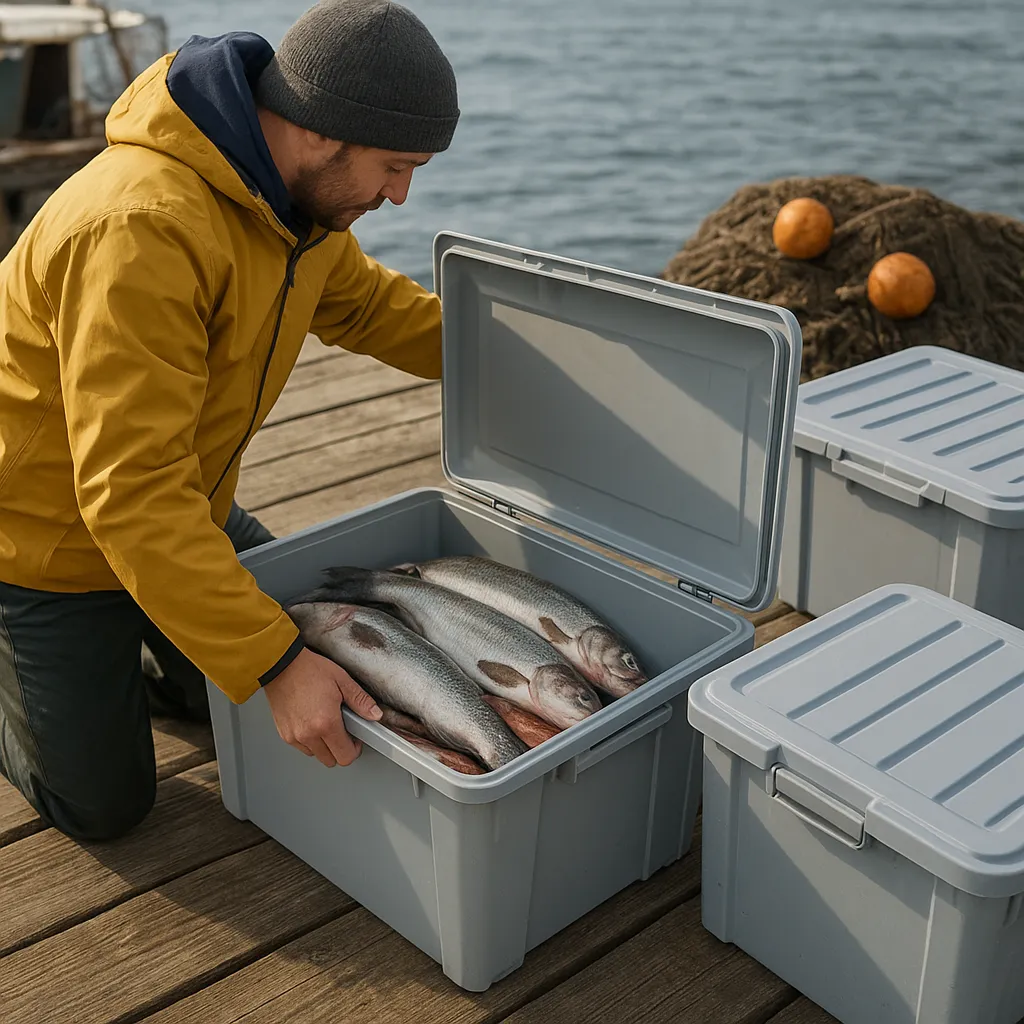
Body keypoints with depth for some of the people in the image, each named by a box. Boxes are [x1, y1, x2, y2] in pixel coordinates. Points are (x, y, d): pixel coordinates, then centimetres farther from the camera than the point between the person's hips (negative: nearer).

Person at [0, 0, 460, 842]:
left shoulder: (292, 193, -7)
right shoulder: (140, 231, -37)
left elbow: (367, 301, 14)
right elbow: (132, 493, -39)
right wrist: (274, 662, -39)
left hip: (185, 510, 8)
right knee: (105, 807, 4)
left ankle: (122, 658, 32)